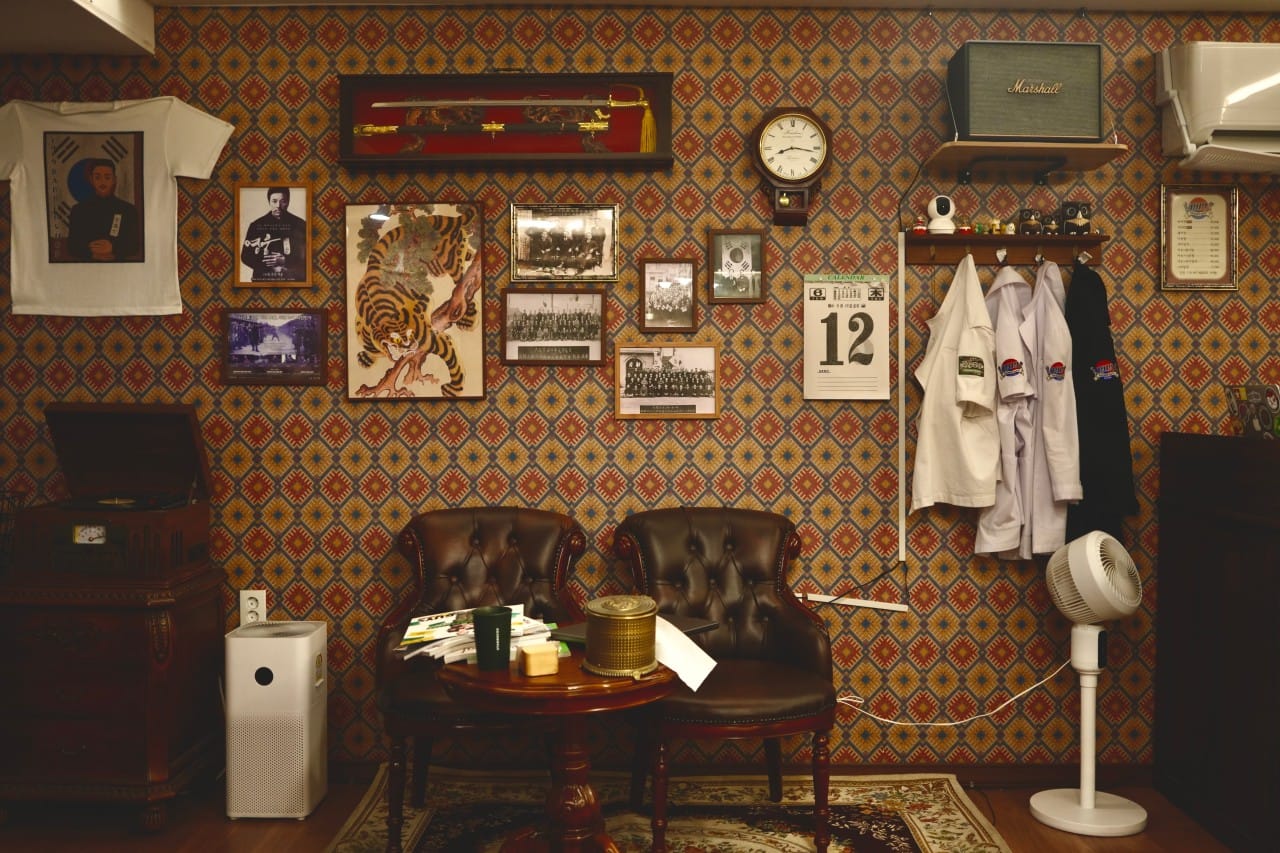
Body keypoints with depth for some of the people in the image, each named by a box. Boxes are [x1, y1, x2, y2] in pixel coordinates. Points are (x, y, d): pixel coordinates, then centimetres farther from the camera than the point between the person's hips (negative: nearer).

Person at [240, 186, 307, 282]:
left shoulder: (300, 225, 4)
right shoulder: (256, 226, 6)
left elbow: (306, 256, 2)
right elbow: (246, 256, 5)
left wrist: (284, 261, -14)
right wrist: (270, 265, -9)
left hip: (293, 279, 0)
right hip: (264, 279, 1)